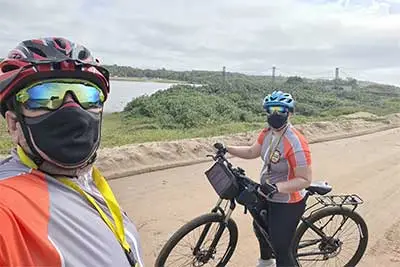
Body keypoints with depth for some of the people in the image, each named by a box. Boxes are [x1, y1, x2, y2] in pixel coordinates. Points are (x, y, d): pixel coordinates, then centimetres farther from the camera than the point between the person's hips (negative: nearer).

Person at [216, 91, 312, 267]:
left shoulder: (296, 143, -31)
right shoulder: (267, 133, -6)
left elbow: (305, 179, -28)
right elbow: (252, 152, 9)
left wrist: (277, 187, -39)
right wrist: (227, 149, 0)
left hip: (287, 204, -9)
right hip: (267, 196, 9)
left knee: (281, 249, 2)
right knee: (260, 228, 30)